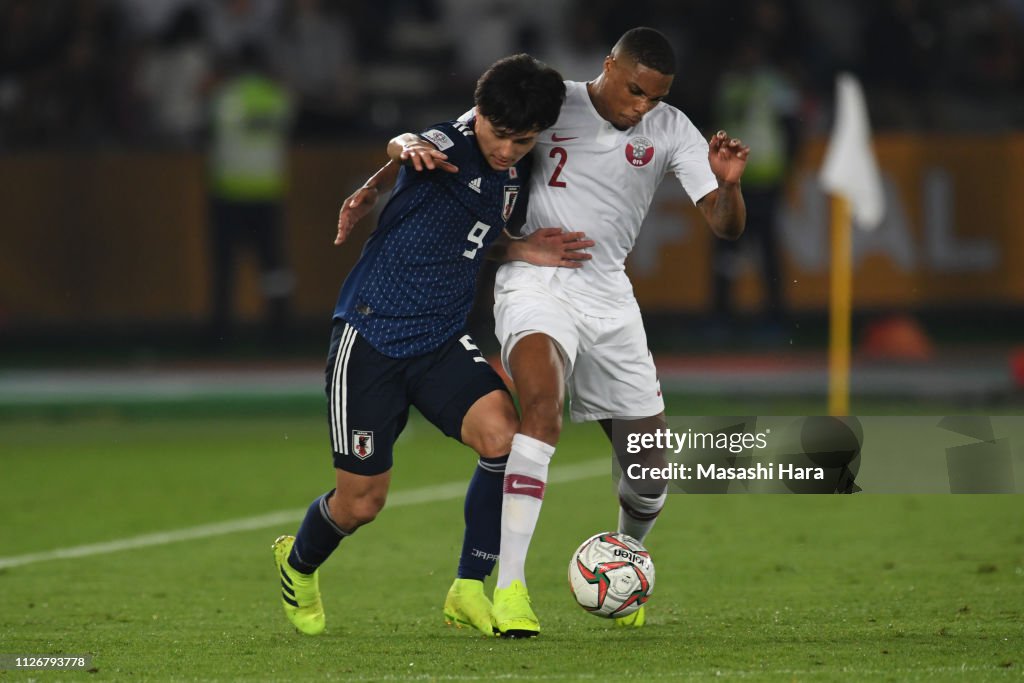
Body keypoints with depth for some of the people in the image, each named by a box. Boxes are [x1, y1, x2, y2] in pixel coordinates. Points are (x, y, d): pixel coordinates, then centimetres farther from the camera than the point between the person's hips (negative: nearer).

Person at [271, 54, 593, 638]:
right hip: (371, 336, -5)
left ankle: (471, 589, -9)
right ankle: (299, 563, 36)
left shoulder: (517, 175, 6)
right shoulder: (449, 146, -14)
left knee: (505, 436, -22)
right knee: (362, 502, 1)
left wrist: (523, 252, 1)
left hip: (442, 340, 5)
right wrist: (406, 151, -55)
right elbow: (405, 147, -32)